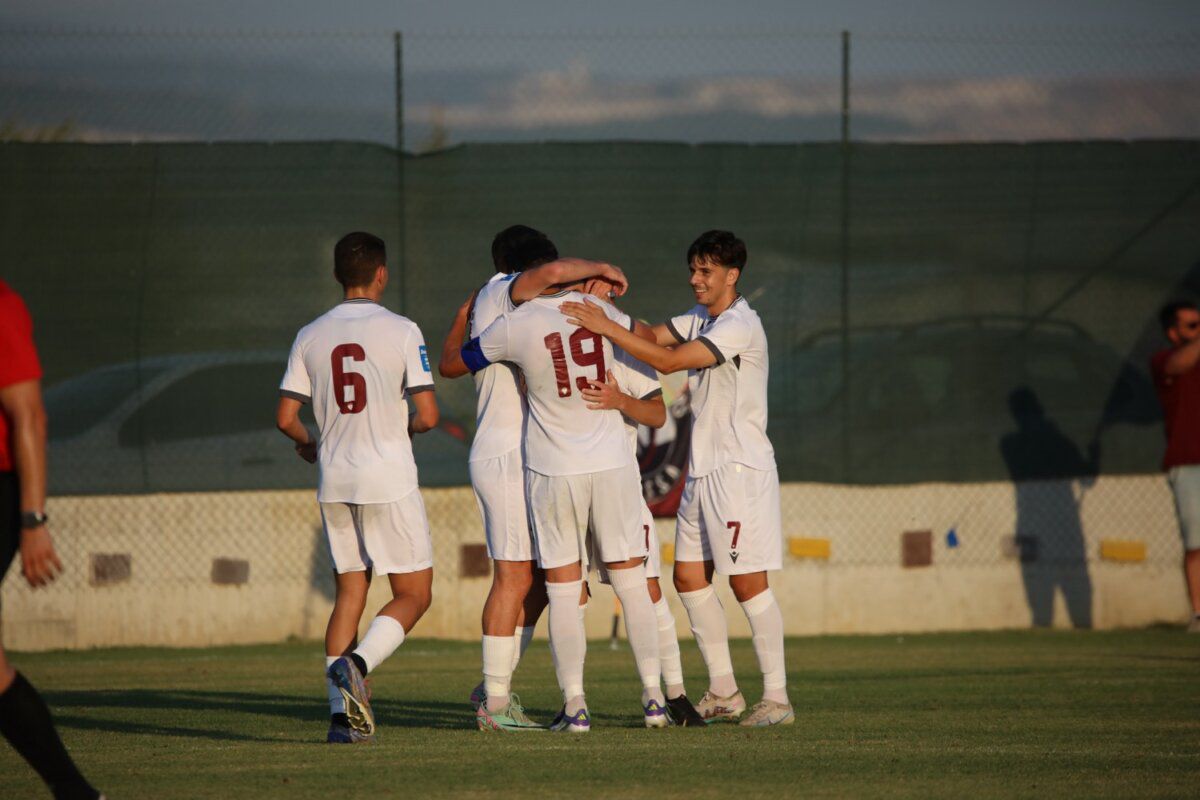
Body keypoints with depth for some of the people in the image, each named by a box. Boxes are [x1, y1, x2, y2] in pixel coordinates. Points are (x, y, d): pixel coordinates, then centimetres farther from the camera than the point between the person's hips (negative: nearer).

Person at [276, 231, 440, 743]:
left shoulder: (310, 337, 4)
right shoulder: (402, 332, -7)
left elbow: (285, 417, 4)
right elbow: (427, 415, -10)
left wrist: (307, 444, 25)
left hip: (334, 482, 5)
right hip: (389, 480, -5)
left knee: (349, 593, 12)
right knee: (414, 594, 5)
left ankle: (341, 713, 3)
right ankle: (357, 662, -20)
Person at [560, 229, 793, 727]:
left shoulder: (739, 326, -15)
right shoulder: (699, 319, 15)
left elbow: (668, 361, -22)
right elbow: (654, 336, 3)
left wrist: (607, 329, -22)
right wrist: (604, 317, -13)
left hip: (741, 468, -9)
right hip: (703, 469, 9)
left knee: (748, 583, -8)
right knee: (689, 577, 8)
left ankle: (776, 699, -4)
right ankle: (723, 693, 14)